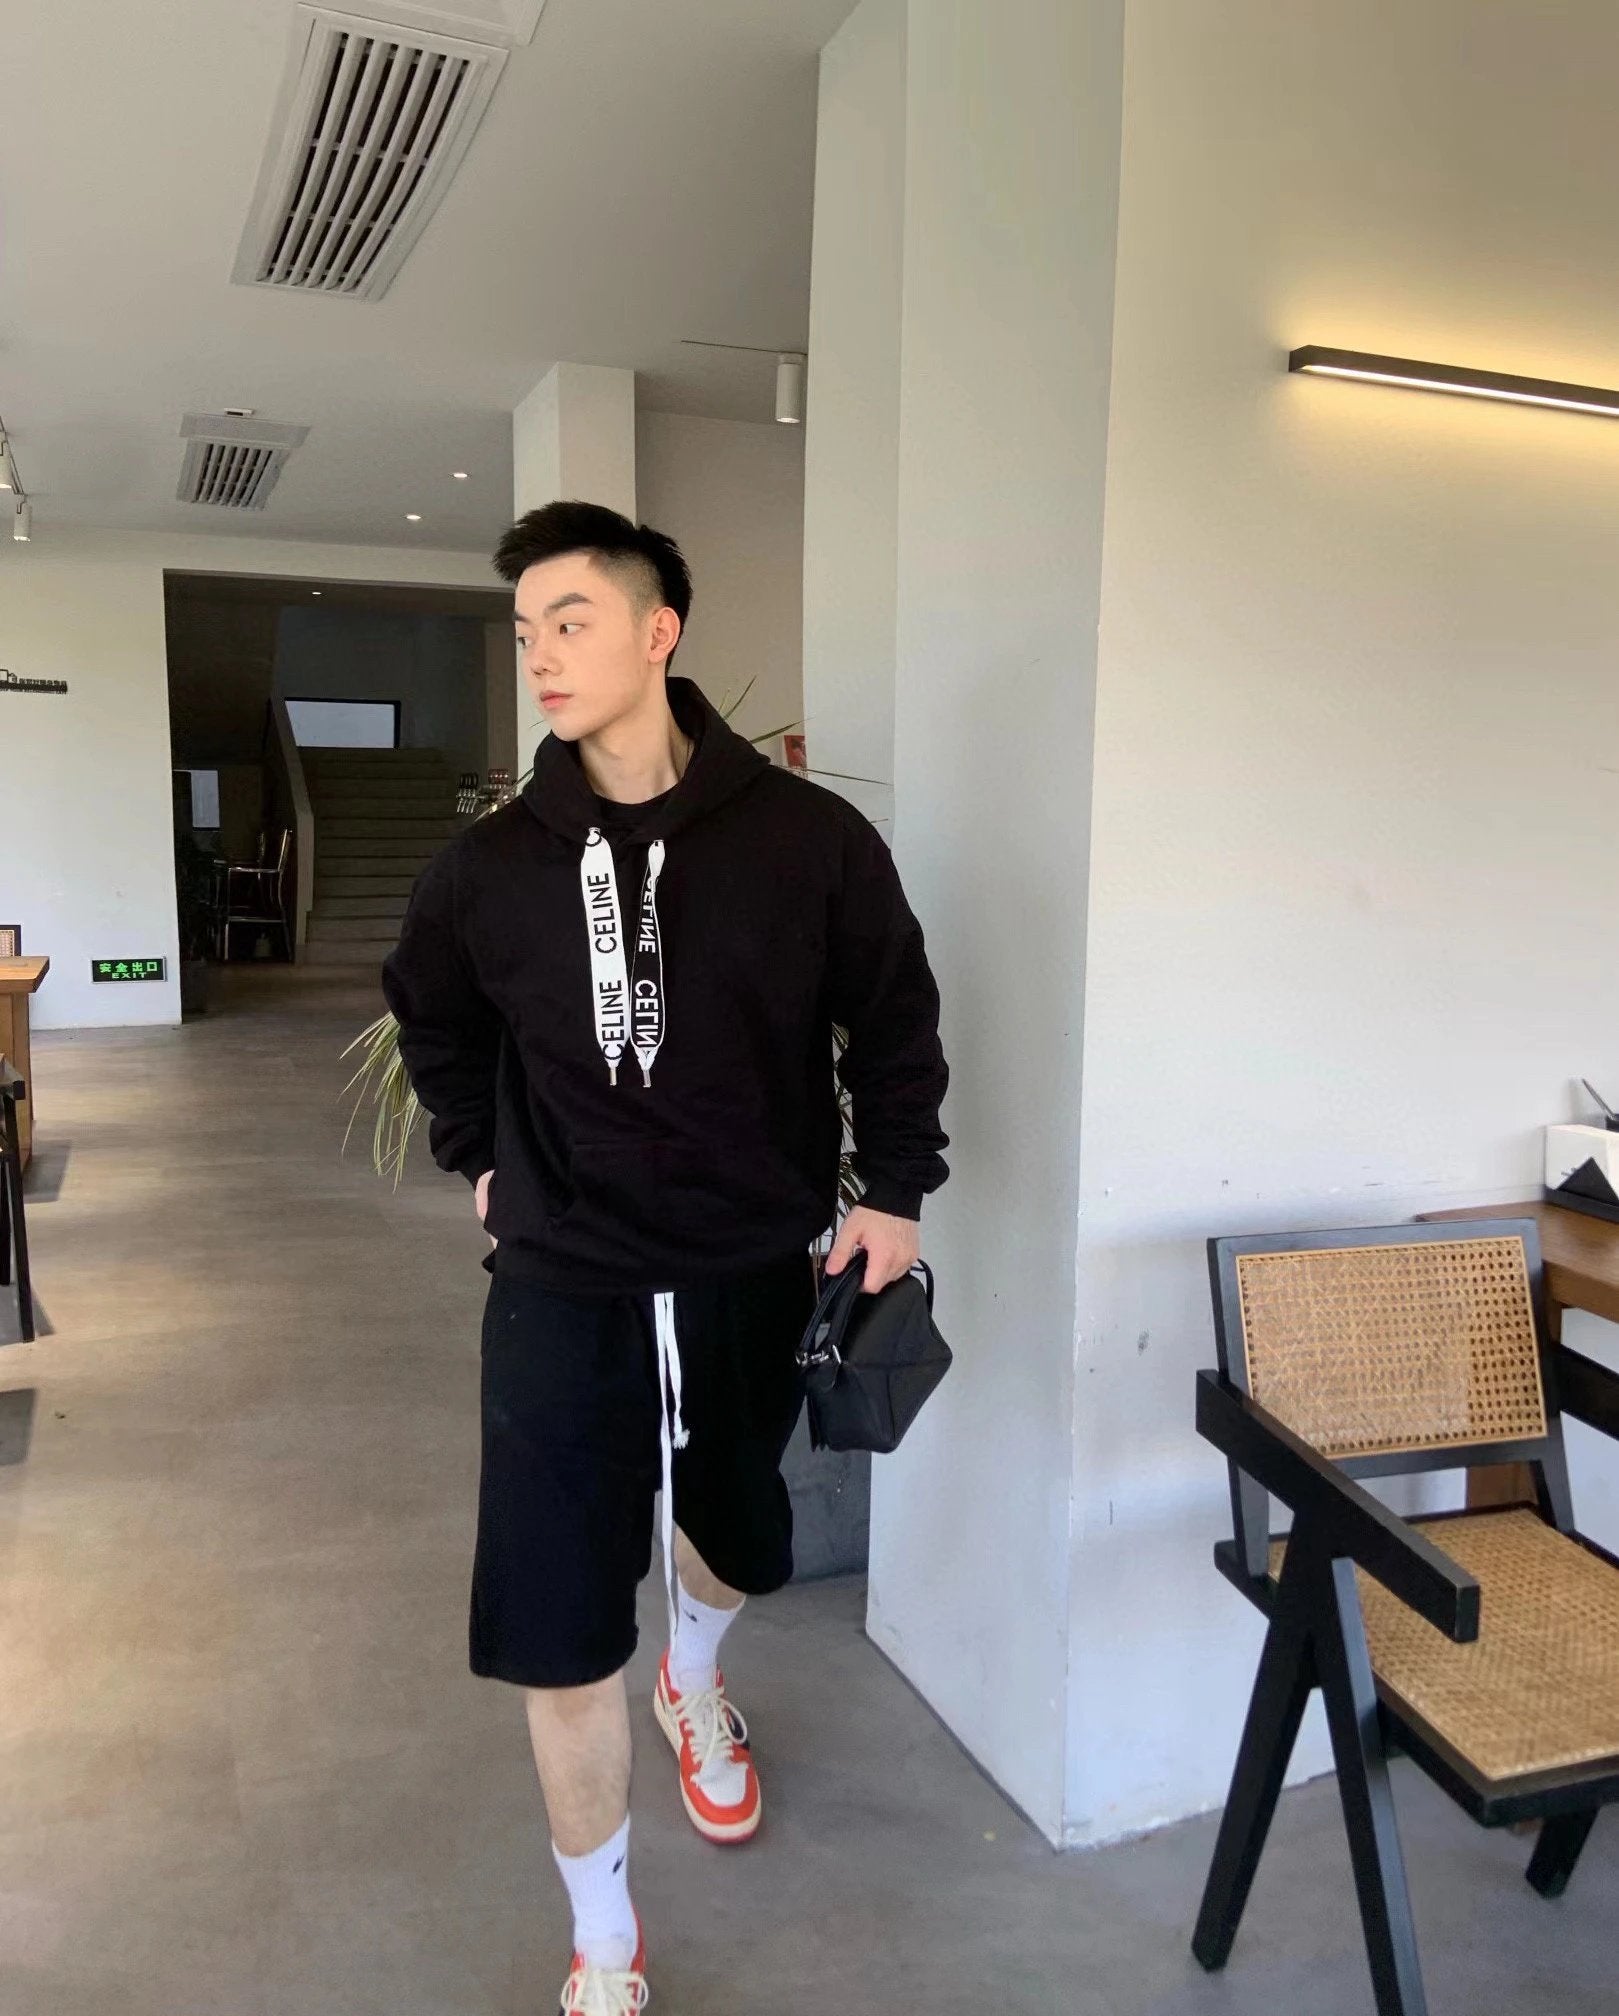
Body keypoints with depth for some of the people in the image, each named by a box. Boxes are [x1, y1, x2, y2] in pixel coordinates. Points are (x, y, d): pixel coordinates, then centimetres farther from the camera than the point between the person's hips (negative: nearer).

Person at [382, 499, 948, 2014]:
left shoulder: (809, 839, -11)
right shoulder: (490, 866, -7)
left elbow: (894, 1017, 3)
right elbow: (433, 1016, 14)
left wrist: (896, 1188, -1)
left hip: (755, 1278, 1)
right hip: (562, 1290, 0)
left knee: (741, 1545, 23)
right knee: (559, 1636, 1)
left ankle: (694, 1684, 62)